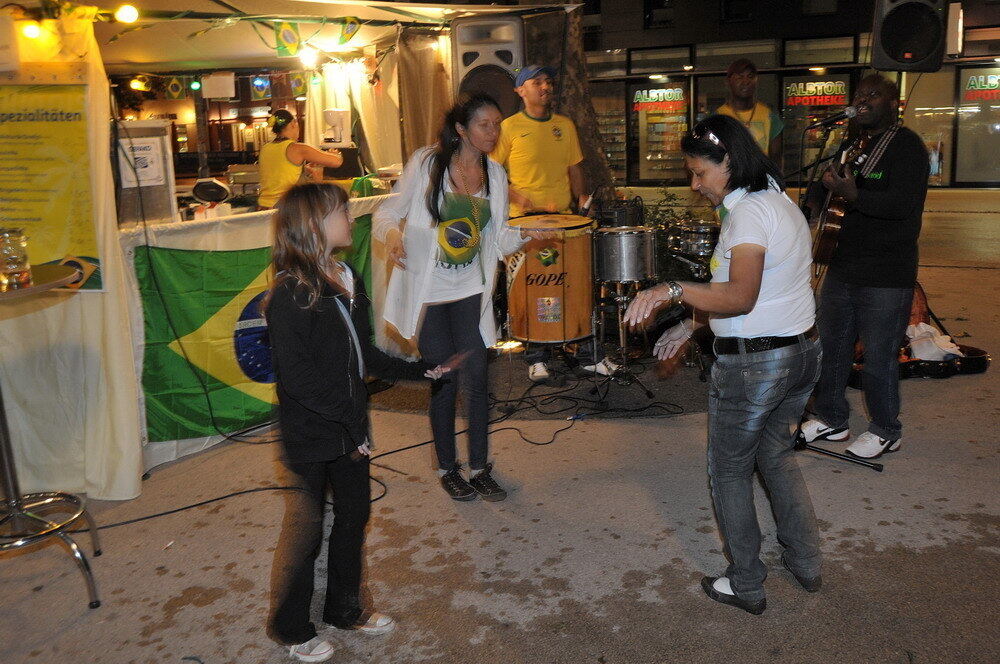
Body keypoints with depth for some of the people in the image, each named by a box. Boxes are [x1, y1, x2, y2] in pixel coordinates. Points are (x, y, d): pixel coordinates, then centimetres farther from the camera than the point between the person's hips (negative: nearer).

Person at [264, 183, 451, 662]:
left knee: (354, 514, 19)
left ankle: (344, 608, 40)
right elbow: (297, 376, -23)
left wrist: (417, 371, 10)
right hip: (311, 435, -8)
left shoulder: (346, 279, 6)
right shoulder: (291, 294, -20)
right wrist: (349, 419, -20)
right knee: (306, 526, 7)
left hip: (349, 427, 8)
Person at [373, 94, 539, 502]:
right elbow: (387, 213, -2)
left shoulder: (495, 174, 6)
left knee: (475, 380, 0)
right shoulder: (426, 163, -6)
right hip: (427, 292, -3)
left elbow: (497, 240, 7)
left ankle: (480, 468, 17)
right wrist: (393, 235, -24)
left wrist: (524, 233, -12)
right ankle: (447, 468, 24)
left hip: (471, 292, 3)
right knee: (443, 382, 5)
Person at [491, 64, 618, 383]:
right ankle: (537, 359, 13)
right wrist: (520, 200, -13)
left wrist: (581, 196, 2)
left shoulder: (565, 125, 13)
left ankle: (589, 354, 12)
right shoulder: (510, 127, -1)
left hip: (564, 216, 4)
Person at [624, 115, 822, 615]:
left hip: (753, 365, -10)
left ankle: (745, 586, 22)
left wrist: (672, 290, -39)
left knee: (729, 471, 9)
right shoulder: (780, 202, 12)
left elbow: (740, 297, -32)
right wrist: (692, 324, 16)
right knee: (776, 456, 26)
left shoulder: (748, 212, -20)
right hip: (803, 352, 10)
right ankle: (805, 564, 37)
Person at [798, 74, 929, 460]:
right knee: (830, 347, 15)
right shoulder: (851, 145, 16)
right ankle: (831, 420, 31)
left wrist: (854, 196, -32)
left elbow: (903, 204, -25)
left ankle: (885, 432, 20)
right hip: (842, 268, 8)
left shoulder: (906, 146, -9)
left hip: (886, 277, -8)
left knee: (878, 358, 1)